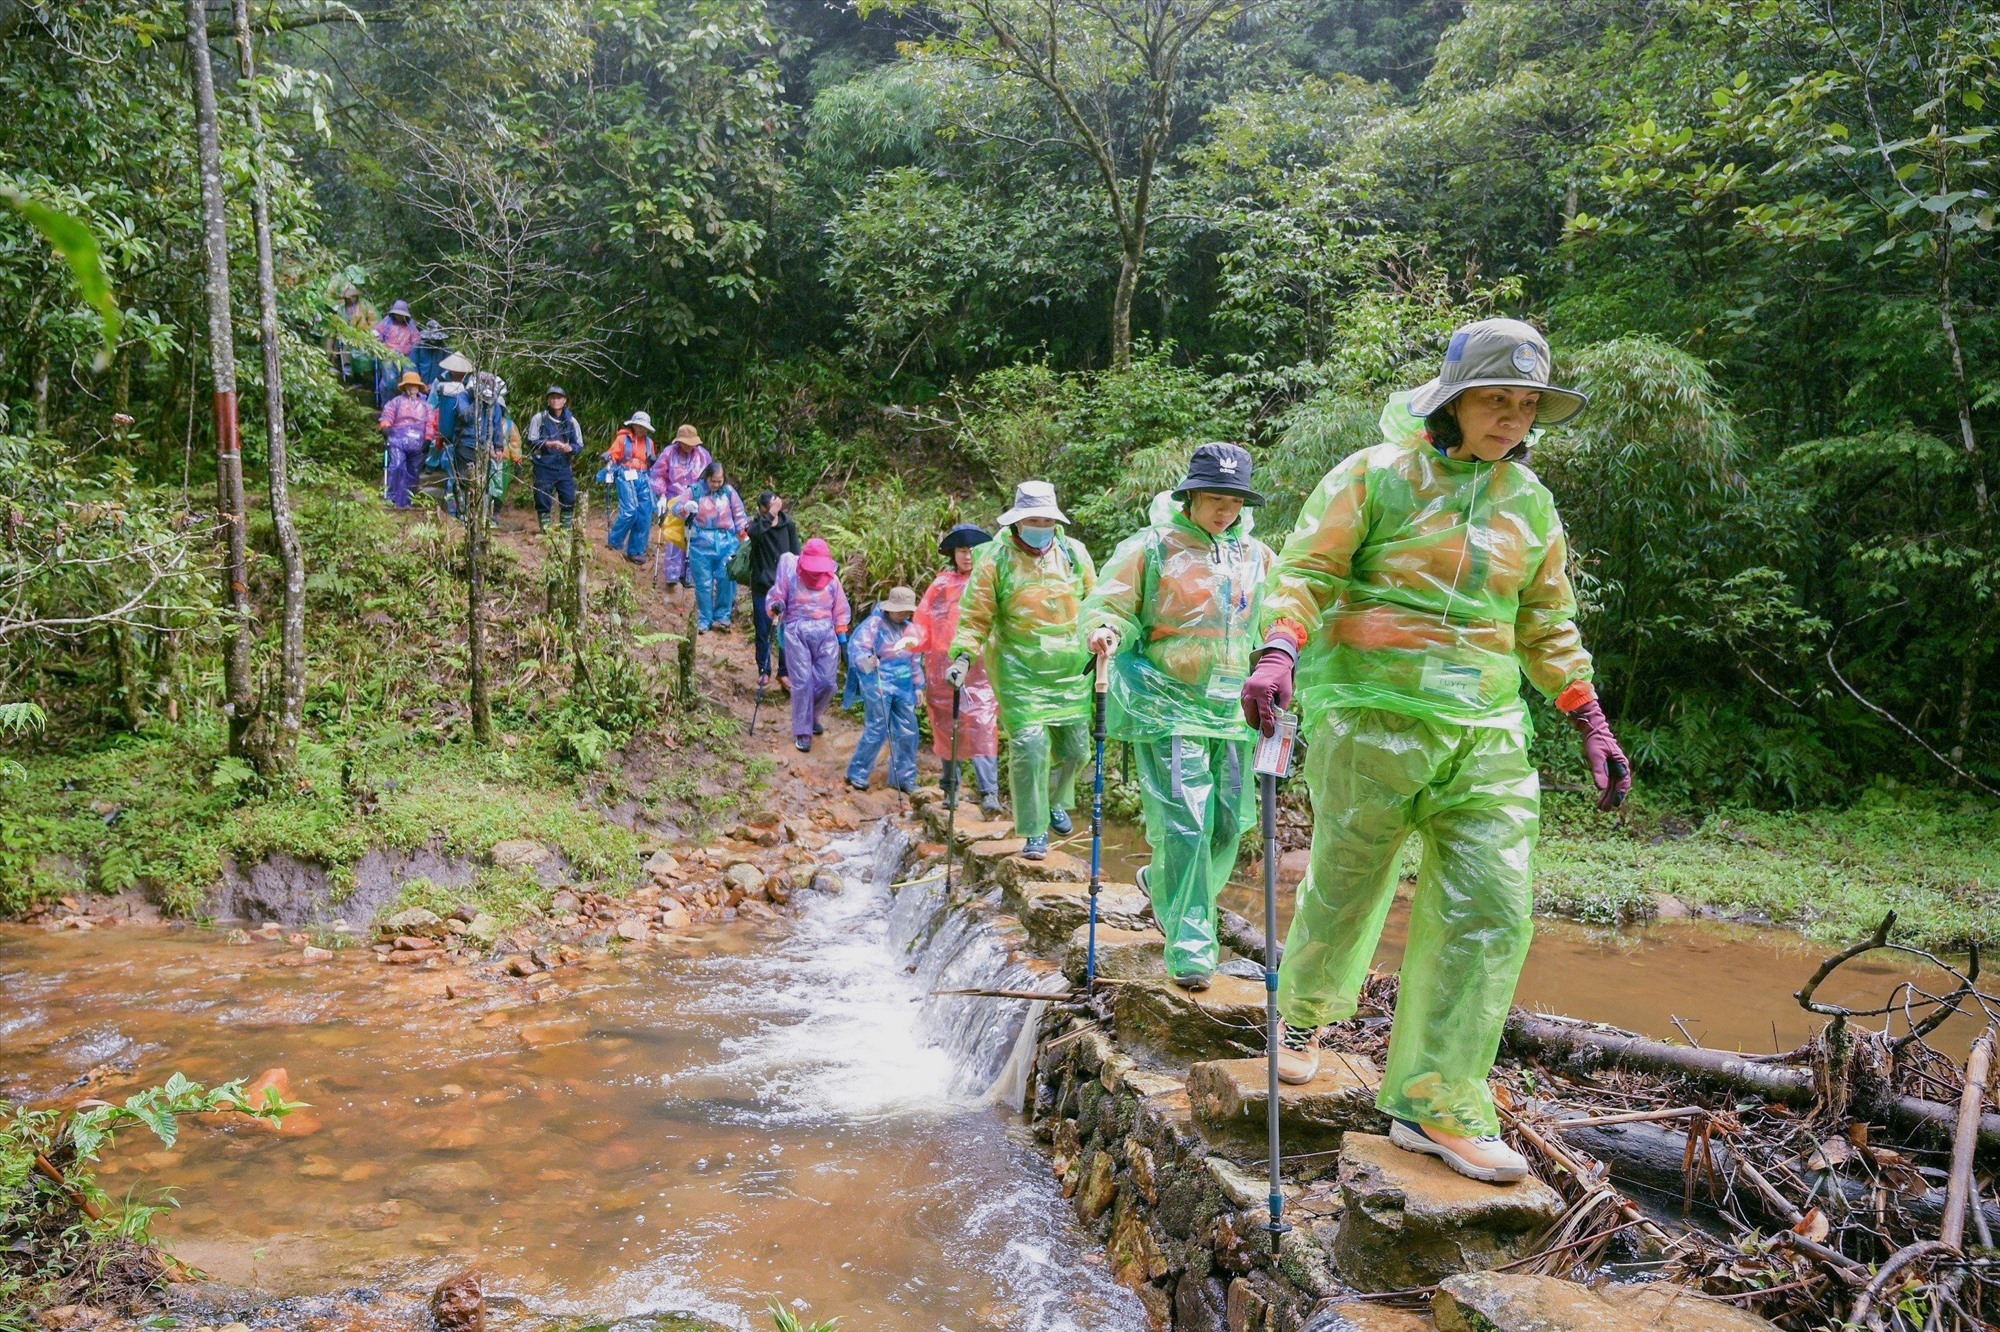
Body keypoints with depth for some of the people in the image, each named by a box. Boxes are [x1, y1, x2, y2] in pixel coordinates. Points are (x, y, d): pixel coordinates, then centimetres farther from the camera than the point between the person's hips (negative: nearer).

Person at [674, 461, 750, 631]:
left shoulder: (729, 491, 4)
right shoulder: (695, 490, -2)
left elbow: (739, 516, 11)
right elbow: (676, 508, -4)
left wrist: (745, 538, 5)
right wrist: (686, 508, -27)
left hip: (726, 543, 1)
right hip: (701, 543, -1)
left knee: (726, 580, -2)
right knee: (703, 583, 3)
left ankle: (722, 616, 12)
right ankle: (704, 620, 13)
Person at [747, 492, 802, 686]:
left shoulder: (788, 524, -5)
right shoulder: (756, 524, -9)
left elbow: (796, 554, 3)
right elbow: (753, 532, -36)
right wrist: (771, 514, -41)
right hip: (762, 587, -1)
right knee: (763, 632, 8)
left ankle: (784, 672, 20)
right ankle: (764, 671, 25)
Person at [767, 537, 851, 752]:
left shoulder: (832, 580, 9)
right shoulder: (790, 577, 1)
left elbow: (841, 610, 16)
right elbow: (774, 597, 5)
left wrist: (842, 634, 10)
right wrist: (777, 606, -18)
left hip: (826, 632, 2)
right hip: (797, 632, -2)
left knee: (827, 681, -4)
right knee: (802, 682, -7)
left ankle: (812, 716, 26)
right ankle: (802, 732, 3)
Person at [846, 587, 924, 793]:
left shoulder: (910, 629, 14)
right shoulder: (875, 624, -7)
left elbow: (915, 660, 21)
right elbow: (857, 646, -17)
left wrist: (917, 686, 20)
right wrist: (866, 660, -38)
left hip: (904, 687, 6)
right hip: (878, 684, -6)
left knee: (907, 733, 6)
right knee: (876, 730, -6)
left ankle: (904, 777, 18)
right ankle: (857, 773, 9)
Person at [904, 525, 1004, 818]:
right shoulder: (941, 585, 10)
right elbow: (924, 622, 7)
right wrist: (912, 639, -12)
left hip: (979, 669, -3)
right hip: (943, 669, 3)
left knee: (981, 727, -12)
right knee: (946, 727, 10)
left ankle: (989, 794, -13)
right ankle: (950, 786, 25)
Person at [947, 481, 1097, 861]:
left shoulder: (1073, 552, 6)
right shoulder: (995, 559, -4)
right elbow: (976, 615, -4)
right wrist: (963, 655, -15)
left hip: (1072, 670, 4)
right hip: (1020, 671, -4)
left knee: (1075, 747, 10)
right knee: (1029, 748, -11)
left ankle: (1054, 801, 42)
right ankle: (1035, 832, 4)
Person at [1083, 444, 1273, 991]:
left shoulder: (1257, 557, 13)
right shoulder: (1150, 548, -1)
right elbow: (1109, 608, -2)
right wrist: (1108, 632, -23)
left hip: (1232, 709, 5)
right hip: (1166, 706, -5)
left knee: (1228, 823, 9)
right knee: (1183, 825, -9)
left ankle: (1162, 884, 37)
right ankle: (1191, 948, 0)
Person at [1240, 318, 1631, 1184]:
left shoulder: (1530, 502, 14)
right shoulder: (1375, 476, -2)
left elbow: (1547, 624, 22)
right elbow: (1305, 570, -7)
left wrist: (1591, 723, 16)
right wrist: (1279, 652, -25)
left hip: (1487, 733, 5)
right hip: (1370, 716, -4)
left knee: (1490, 913, -3)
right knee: (1345, 892, 7)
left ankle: (1433, 1105, 7)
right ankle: (1305, 1013, 38)